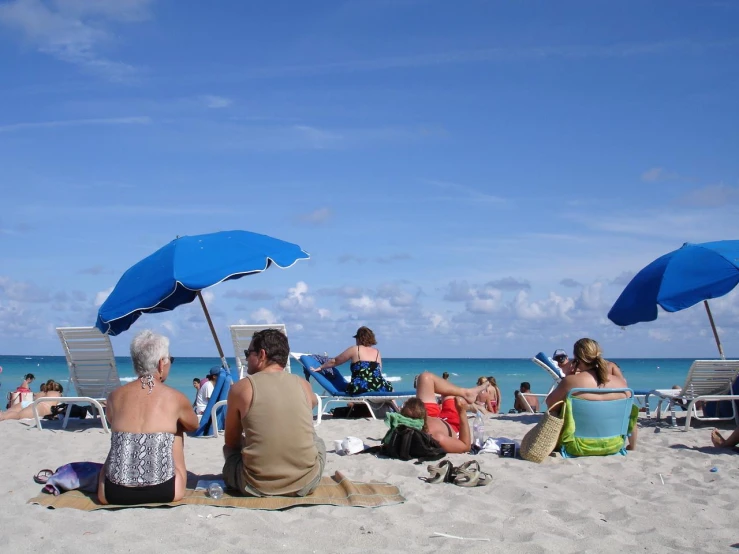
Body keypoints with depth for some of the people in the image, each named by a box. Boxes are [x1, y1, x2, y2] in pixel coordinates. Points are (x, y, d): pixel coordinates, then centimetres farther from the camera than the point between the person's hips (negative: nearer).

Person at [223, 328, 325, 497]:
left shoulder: (241, 388, -3)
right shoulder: (303, 385, 4)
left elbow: (231, 442, 8)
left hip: (256, 486, -2)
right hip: (306, 482, 2)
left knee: (229, 448, 29)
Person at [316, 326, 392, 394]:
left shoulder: (354, 349, 9)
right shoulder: (377, 352, 16)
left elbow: (335, 361, 18)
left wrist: (320, 367, 30)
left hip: (361, 388, -3)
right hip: (380, 389, 3)